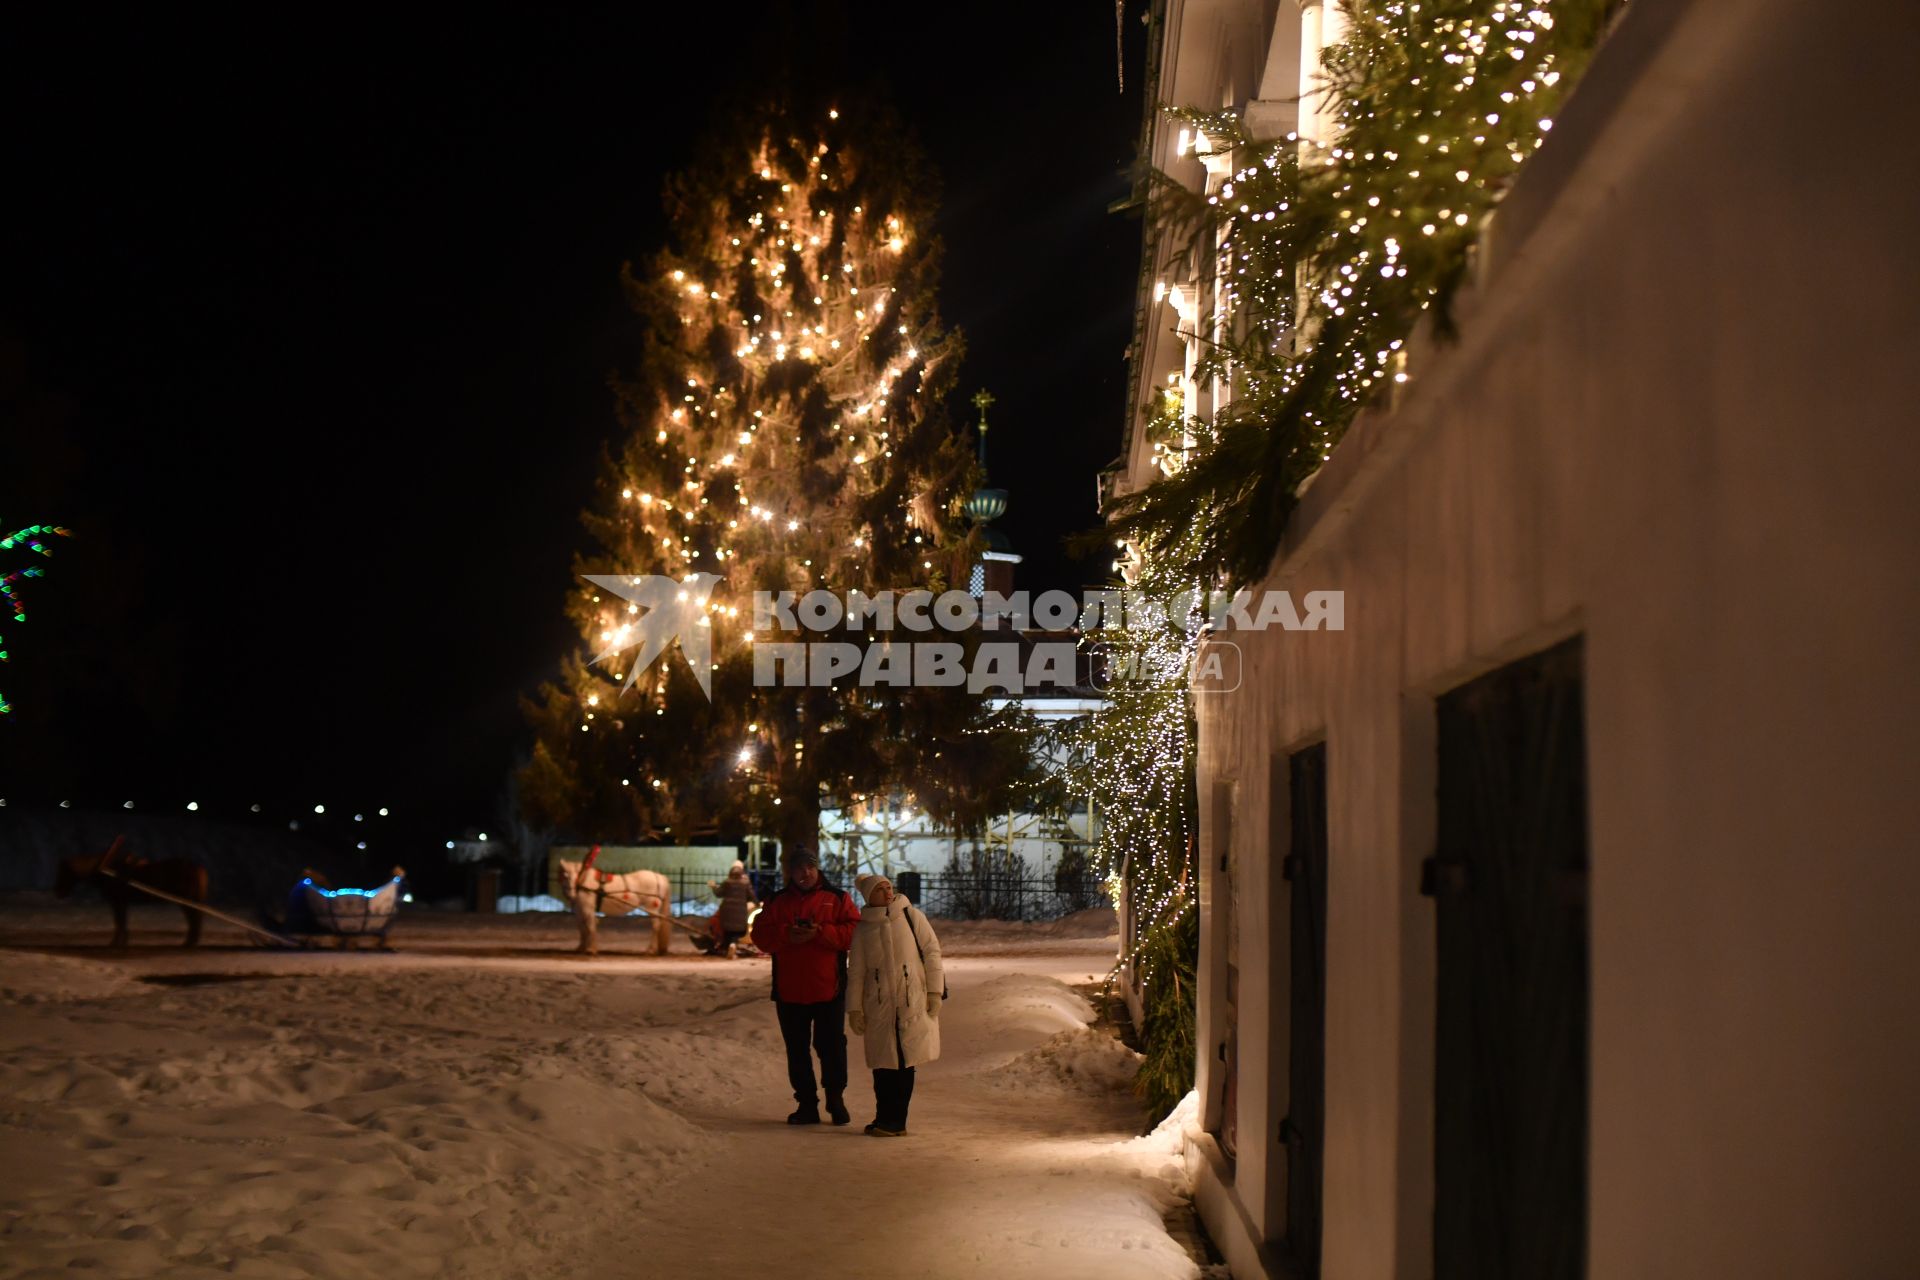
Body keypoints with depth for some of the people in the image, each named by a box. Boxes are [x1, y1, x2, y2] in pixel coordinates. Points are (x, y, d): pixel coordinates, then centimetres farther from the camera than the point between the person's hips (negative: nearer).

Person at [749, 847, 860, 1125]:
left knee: (832, 1046, 0)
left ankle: (836, 1099, 16)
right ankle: (807, 1104, 16)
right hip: (789, 991, 3)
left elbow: (854, 932, -8)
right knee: (796, 1050, 7)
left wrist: (819, 933, -19)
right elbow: (760, 935, 2)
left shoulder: (836, 899, 4)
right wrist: (786, 935, -16)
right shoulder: (777, 902, 11)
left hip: (829, 989, -3)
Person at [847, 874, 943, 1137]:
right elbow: (856, 972, 11)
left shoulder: (911, 917, 1)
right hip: (879, 1006, 2)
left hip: (913, 1003, -2)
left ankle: (896, 1121, 4)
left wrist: (934, 992, -4)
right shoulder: (863, 929, 7)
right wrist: (854, 1008, 7)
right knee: (882, 1064, 3)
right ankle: (884, 1118, 13)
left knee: (905, 1063, -3)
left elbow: (932, 951, 1)